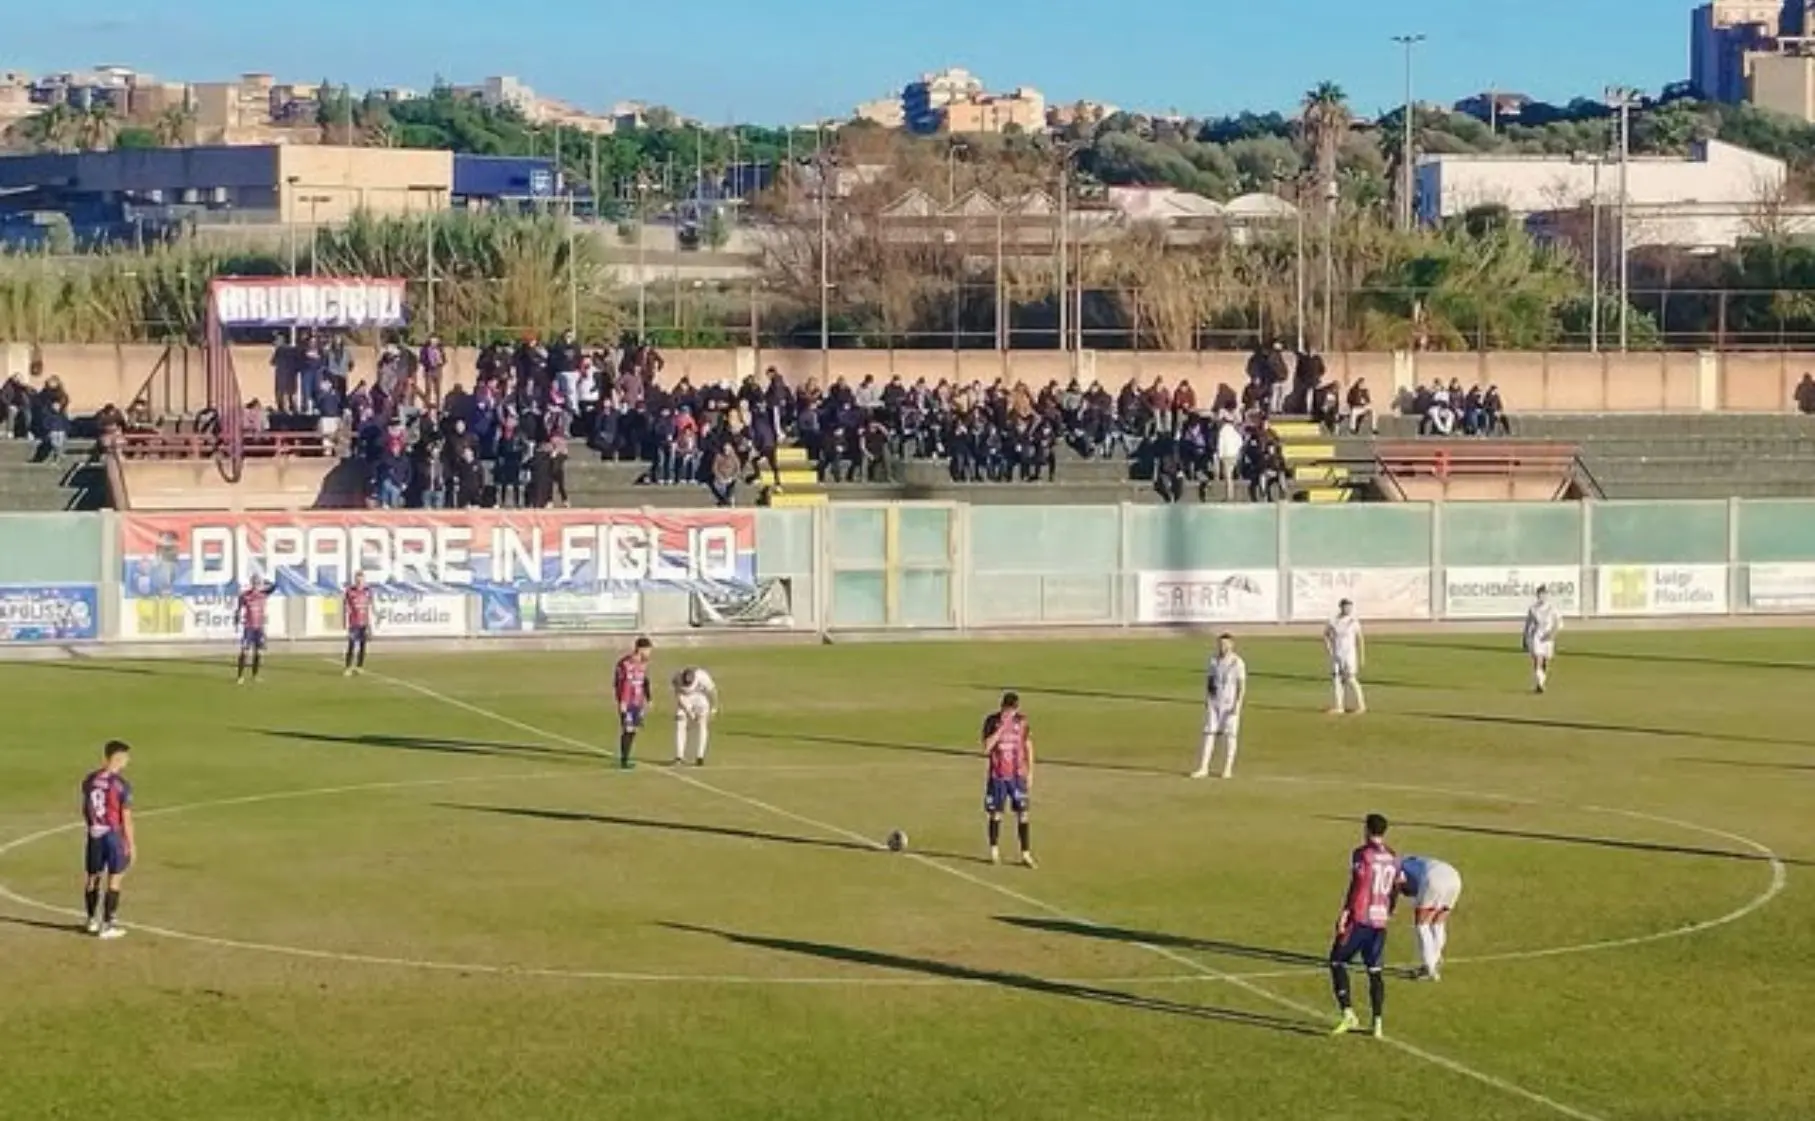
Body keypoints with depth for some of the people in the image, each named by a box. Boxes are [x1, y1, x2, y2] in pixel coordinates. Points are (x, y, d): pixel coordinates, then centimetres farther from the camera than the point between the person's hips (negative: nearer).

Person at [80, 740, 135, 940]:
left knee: (93, 877, 17)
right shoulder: (122, 785, -16)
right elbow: (126, 818, -13)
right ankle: (107, 925, 4)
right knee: (114, 879, 4)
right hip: (114, 834, -6)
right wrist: (131, 844, -5)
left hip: (94, 834, 6)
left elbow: (85, 810, 11)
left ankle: (93, 921, 32)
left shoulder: (89, 780, 1)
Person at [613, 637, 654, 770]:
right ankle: (623, 761, -3)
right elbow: (621, 683, -18)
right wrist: (622, 702, -20)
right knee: (627, 730, -8)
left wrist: (648, 699, 21)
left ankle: (625, 758, 19)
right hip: (627, 703, -8)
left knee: (633, 730, 11)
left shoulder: (643, 663, 9)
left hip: (638, 702, 8)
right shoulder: (626, 663, -17)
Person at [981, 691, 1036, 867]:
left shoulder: (1022, 721, 0)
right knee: (995, 813, 5)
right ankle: (994, 851, 19)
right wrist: (1001, 728, -21)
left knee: (1022, 813, -4)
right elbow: (986, 748, -15)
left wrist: (1030, 772, 6)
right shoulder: (992, 721, -5)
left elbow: (1028, 747, 8)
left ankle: (1026, 854, -2)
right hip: (997, 775, -1)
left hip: (1017, 775, 1)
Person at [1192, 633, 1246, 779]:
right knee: (1209, 733, 0)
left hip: (1230, 703, -5)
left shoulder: (1237, 662, -10)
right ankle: (1203, 768, -2)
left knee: (1229, 734, -1)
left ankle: (1228, 769, 6)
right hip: (1214, 702, 5)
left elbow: (1242, 685, -11)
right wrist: (1206, 699, 3)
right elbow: (1208, 680, 12)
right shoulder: (1213, 660, 7)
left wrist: (1238, 704, -18)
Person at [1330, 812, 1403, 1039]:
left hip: (1359, 919, -6)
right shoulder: (1393, 859, 11)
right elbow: (1398, 888, 18)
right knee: (1375, 972, 9)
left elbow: (1357, 886, -14)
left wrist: (1344, 914, -13)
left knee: (1337, 962, 6)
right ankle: (1378, 1023, 5)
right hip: (1380, 921, 6)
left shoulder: (1361, 854, -8)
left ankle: (1348, 1014, -5)